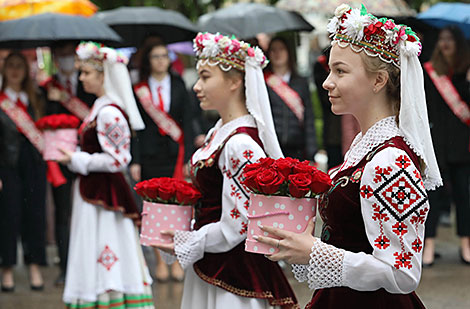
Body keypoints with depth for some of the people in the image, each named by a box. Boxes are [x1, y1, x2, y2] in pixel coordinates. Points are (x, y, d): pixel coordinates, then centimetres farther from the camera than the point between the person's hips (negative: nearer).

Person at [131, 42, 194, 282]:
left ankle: (177, 260, 6)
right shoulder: (140, 90, 5)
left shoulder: (179, 86, 7)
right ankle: (160, 261, 10)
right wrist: (135, 161, -5)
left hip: (174, 153, 0)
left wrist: (187, 157, -3)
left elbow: (187, 123, 5)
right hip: (149, 155, 0)